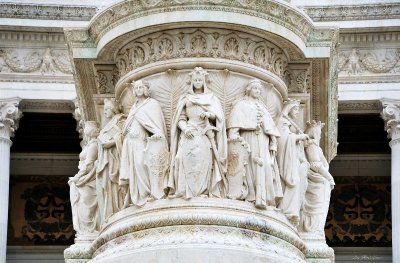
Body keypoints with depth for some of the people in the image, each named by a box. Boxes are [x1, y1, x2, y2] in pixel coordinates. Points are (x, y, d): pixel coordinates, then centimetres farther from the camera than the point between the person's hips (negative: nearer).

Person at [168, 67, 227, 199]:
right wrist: (185, 128, -9)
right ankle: (186, 191, -23)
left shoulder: (211, 97, 17)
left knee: (204, 160, -17)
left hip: (205, 135, 0)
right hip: (189, 134, 0)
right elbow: (180, 118, 11)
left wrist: (208, 114, -15)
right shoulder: (185, 98, 17)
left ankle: (202, 190, -19)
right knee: (186, 158, -19)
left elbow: (218, 115, 5)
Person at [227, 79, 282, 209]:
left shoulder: (262, 107, 28)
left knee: (266, 166, -13)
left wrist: (273, 143, 8)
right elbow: (235, 120, -5)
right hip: (249, 139, -4)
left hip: (264, 141, 4)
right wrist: (233, 134, -23)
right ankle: (255, 197, -19)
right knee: (254, 167, -15)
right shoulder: (241, 105, 12)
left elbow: (270, 127, 21)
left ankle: (263, 198, -19)